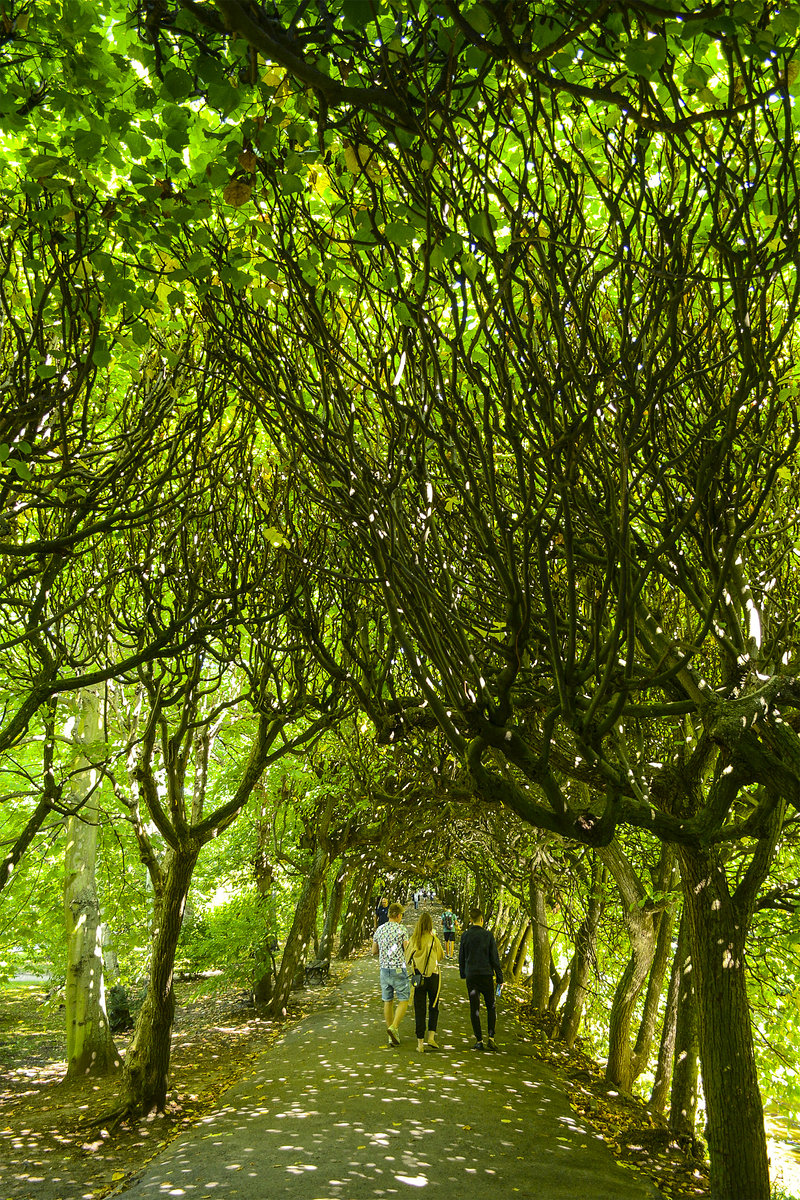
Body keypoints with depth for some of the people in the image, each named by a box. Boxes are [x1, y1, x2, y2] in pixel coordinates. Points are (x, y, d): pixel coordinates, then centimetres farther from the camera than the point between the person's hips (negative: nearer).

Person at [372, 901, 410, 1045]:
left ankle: (393, 1037, 14)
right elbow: (407, 950, -11)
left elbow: (374, 951, 11)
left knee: (388, 1001, 11)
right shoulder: (401, 929, -11)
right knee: (403, 1000, 7)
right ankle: (393, 1027, -12)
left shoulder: (379, 929, 5)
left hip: (384, 969, 5)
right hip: (399, 969, -5)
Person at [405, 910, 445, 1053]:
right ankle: (431, 1037, 5)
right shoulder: (434, 940, -9)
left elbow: (407, 958, 5)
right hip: (433, 976, -1)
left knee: (419, 1010, 7)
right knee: (433, 1007, 16)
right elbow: (441, 956, 7)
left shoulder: (413, 940, -3)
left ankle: (420, 1042, 7)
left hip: (417, 977, 2)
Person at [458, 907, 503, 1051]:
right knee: (491, 1007, 13)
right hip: (486, 974, -1)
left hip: (471, 976, 1)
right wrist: (500, 978, 2)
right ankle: (491, 1037, 3)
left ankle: (479, 1041, 7)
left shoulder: (465, 935, -2)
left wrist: (463, 974, 19)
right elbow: (495, 958, -4)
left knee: (474, 1008, 7)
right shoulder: (488, 935, -7)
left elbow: (461, 957, 5)